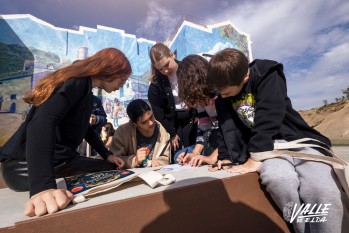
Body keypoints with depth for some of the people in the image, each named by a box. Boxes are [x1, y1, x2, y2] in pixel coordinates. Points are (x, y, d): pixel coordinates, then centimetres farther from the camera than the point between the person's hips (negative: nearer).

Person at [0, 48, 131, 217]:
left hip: (62, 160, 9)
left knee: (113, 171, 4)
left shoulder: (85, 88, 12)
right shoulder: (78, 81, -18)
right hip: (26, 165, -9)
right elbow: (42, 122, -34)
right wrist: (43, 186, -45)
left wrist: (107, 155, 21)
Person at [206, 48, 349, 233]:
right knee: (279, 180, -32)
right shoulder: (222, 98, 6)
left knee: (323, 189, -30)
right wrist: (225, 156, -9)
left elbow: (268, 119, -22)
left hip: (296, 139, -2)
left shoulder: (266, 75, -10)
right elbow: (229, 129, 6)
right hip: (264, 146, 2)